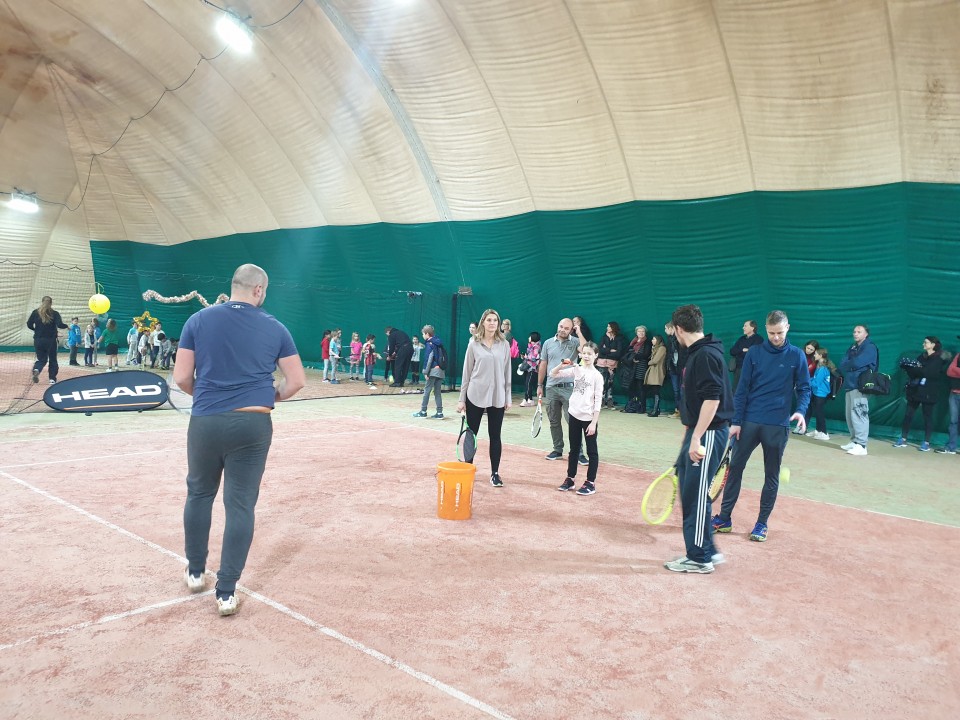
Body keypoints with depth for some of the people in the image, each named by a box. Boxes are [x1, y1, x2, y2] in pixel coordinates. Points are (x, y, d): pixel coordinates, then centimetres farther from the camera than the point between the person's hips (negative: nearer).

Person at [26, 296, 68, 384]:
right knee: (53, 360, 13)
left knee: (41, 359, 12)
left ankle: (36, 370, -19)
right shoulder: (55, 313, -5)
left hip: (38, 340, 2)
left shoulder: (35, 312, 2)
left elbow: (29, 324, 0)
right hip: (51, 340, -2)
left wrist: (36, 330, 17)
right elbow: (60, 325, -16)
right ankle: (52, 379, 10)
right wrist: (66, 326, 4)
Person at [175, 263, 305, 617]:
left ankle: (195, 572, 35)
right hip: (253, 424, -1)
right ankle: (226, 592, 9)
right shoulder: (274, 328, 1)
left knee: (199, 495, 21)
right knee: (241, 505, 5)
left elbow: (181, 377, 0)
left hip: (205, 422, 1)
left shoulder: (199, 320, 2)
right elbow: (297, 381, 1)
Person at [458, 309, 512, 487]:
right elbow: (467, 372, 2)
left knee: (495, 436, 6)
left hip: (497, 398, 1)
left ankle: (495, 473, 16)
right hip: (475, 396, -1)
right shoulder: (474, 344, 0)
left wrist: (508, 397, 5)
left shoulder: (504, 345, 3)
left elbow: (507, 372, 7)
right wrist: (462, 399, 0)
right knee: (471, 434, 7)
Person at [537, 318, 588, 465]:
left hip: (569, 388, -4)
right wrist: (539, 385, 11)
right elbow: (543, 364, 13)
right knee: (554, 422, 11)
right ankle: (558, 450, 22)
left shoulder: (575, 342, 0)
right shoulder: (548, 343, 9)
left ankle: (578, 452, 1)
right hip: (551, 387, 4)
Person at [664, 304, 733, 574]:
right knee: (689, 492, 14)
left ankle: (699, 558, 12)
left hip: (708, 434, -10)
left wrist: (697, 438, -24)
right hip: (696, 433, 10)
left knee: (695, 496, -1)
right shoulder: (697, 354, 14)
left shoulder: (706, 355, -16)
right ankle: (708, 550, 25)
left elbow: (712, 399, -24)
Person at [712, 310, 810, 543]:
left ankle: (762, 524, 19)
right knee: (735, 468, 3)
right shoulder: (755, 353, 3)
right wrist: (736, 421, -2)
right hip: (749, 422, 1)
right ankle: (724, 518, 13)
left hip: (778, 426, -1)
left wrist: (801, 410, -17)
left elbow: (804, 388, 3)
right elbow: (742, 389, 3)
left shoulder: (797, 355, 0)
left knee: (771, 476, 8)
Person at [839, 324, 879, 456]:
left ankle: (861, 445, -15)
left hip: (860, 386, -8)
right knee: (850, 415, 11)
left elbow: (857, 363, -16)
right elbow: (842, 365, 11)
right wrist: (851, 366, -8)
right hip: (850, 385, 8)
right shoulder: (853, 347, 21)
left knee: (858, 415, -14)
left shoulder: (869, 347, -4)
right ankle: (854, 441, 19)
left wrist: (847, 365, 2)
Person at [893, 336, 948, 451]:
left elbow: (928, 373, -19)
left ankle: (926, 443, 4)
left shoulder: (938, 359, -4)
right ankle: (903, 439, 8)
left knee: (927, 416, 0)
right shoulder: (921, 356, 15)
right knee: (908, 414, 3)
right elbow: (914, 372, 8)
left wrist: (910, 367, -18)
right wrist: (909, 366, -13)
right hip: (915, 390, 6)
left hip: (928, 393, -6)